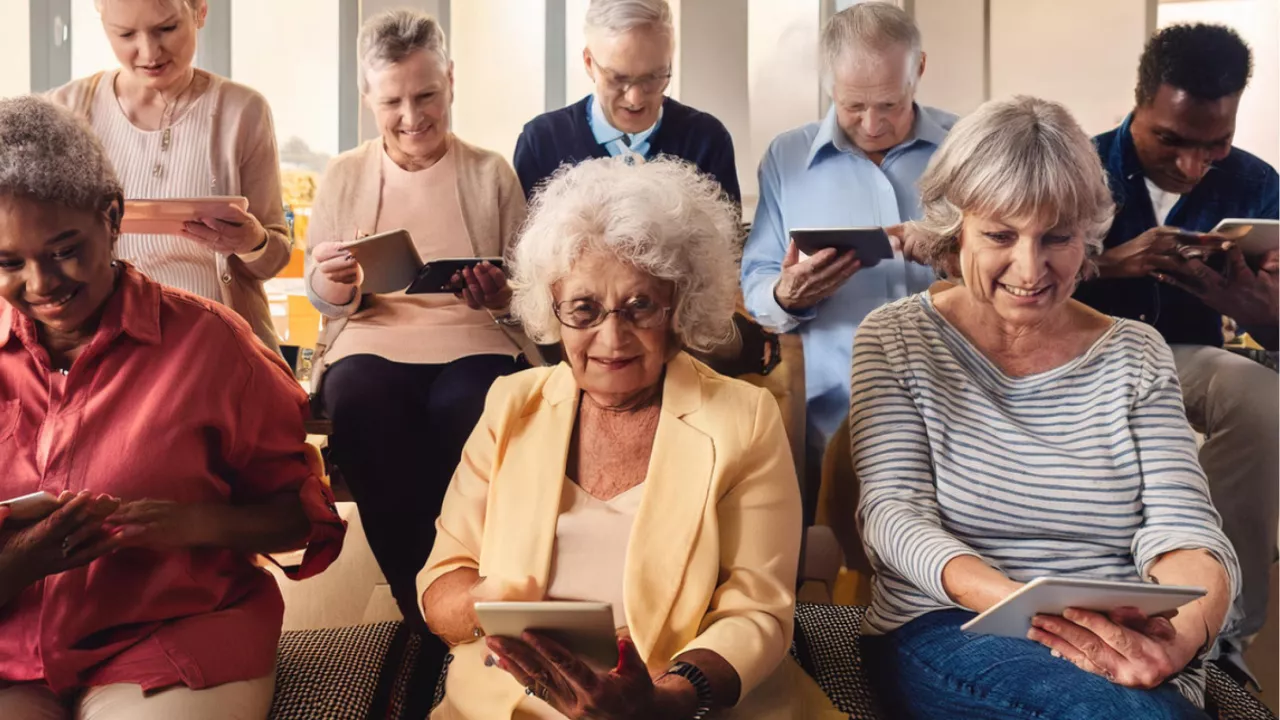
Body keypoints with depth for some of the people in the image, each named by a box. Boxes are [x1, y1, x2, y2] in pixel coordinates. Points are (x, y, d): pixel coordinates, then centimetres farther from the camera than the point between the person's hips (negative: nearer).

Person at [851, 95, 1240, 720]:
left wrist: (1184, 636, -27)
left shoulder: (1135, 356, 10)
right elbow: (894, 515, -8)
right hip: (943, 635, -2)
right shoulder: (896, 340, 4)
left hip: (1122, 647, 3)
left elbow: (1185, 534, -1)